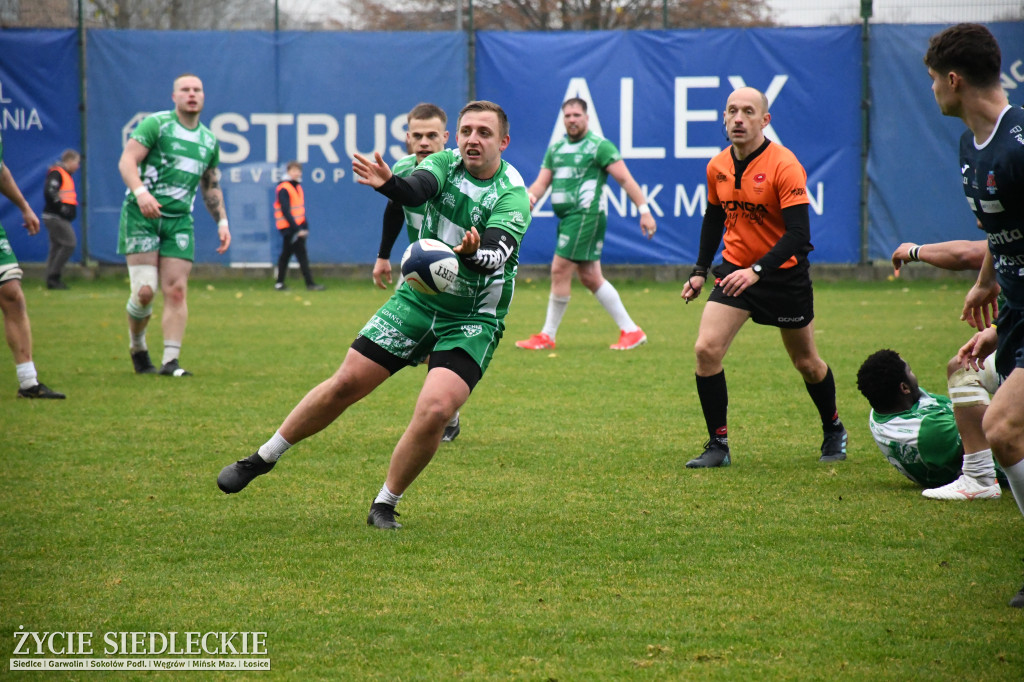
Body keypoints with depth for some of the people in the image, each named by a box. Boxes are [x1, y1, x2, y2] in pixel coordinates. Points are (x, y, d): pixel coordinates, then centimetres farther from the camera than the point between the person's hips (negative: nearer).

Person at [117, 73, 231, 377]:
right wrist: (140, 192, -30)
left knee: (176, 290, -7)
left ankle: (170, 361, -5)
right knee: (144, 292, -10)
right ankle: (137, 349, 15)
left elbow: (211, 186, 26)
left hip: (179, 220, 5)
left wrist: (222, 221, 14)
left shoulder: (209, 140, 15)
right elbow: (127, 161, -13)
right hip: (141, 215, -5)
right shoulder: (156, 124, -4)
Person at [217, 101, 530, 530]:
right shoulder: (443, 164, -5)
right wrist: (389, 184, -50)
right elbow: (416, 191, -27)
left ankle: (385, 506, -1)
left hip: (473, 321, -3)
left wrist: (473, 252, -55)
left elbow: (497, 255, -32)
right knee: (346, 384, 1)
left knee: (435, 410, -21)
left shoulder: (512, 195, -16)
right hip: (418, 298, 3)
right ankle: (263, 458, 20)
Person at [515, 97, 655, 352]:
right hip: (567, 217, 8)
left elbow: (626, 180, -8)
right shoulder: (555, 148, 17)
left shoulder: (600, 146, -5)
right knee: (590, 278, 8)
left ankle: (548, 336, -2)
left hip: (586, 214, -8)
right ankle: (631, 330, 13)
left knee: (560, 270, -10)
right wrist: (530, 196, -8)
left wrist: (644, 210, -14)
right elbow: (542, 181, 15)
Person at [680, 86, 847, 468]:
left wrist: (757, 271, -34)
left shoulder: (784, 165, -19)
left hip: (784, 275, -4)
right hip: (735, 269, 4)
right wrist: (700, 270, 11)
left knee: (806, 362, 11)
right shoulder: (718, 167, -1)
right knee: (706, 349, -15)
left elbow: (798, 233, -25)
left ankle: (833, 431, 37)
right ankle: (718, 446, -8)